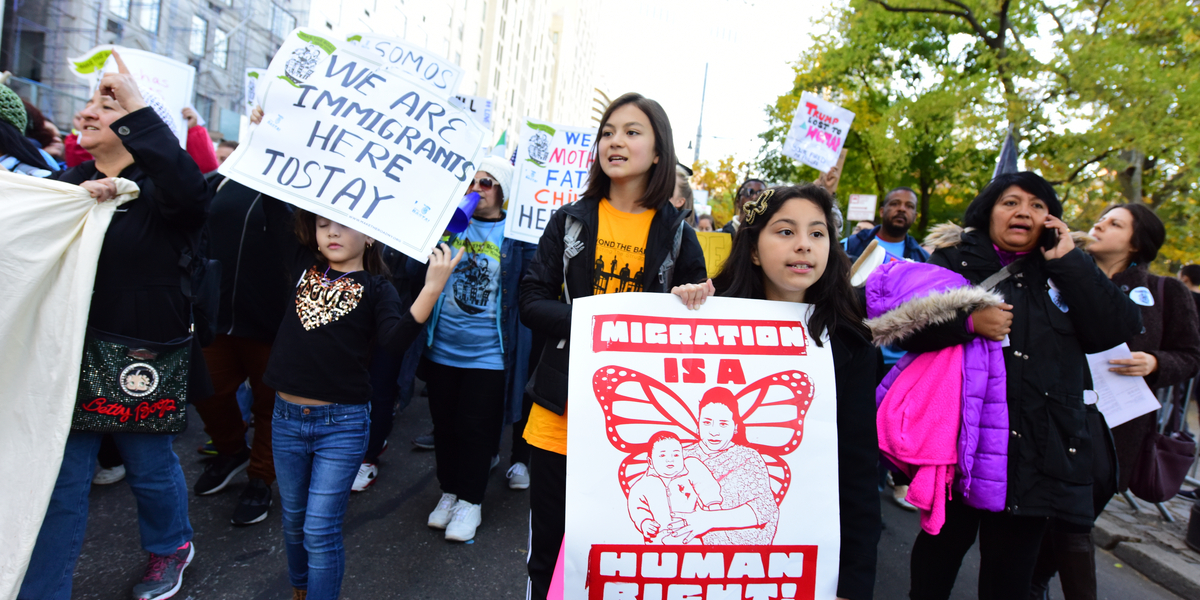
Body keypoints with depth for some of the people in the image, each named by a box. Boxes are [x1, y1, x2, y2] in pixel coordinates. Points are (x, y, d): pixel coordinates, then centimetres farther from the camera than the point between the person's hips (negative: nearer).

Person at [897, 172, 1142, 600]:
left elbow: (1119, 329, -2)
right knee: (945, 541, 11)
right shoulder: (954, 260, 2)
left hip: (1037, 447, 3)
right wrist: (968, 323, -22)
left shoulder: (1064, 272, 12)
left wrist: (1068, 261, -5)